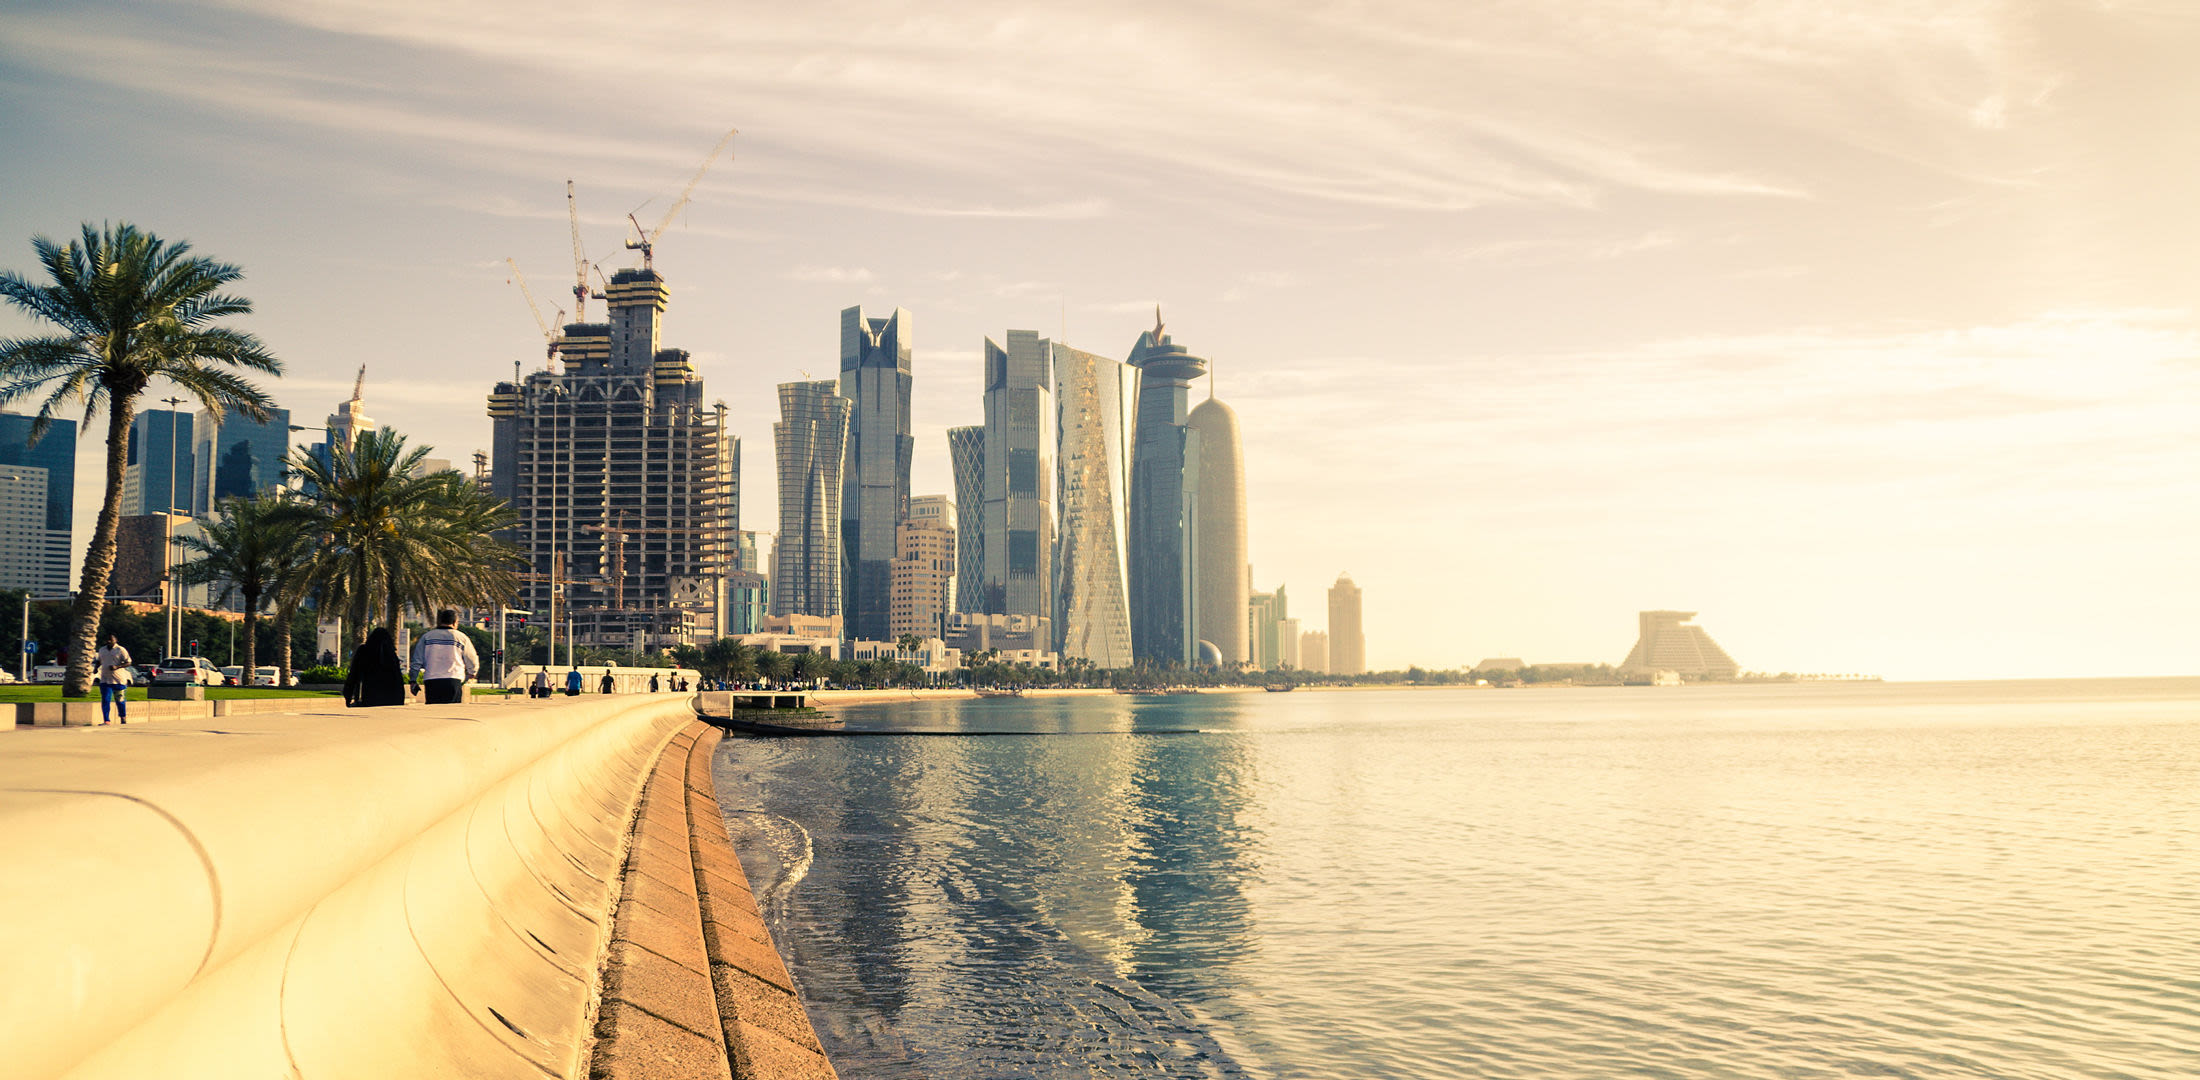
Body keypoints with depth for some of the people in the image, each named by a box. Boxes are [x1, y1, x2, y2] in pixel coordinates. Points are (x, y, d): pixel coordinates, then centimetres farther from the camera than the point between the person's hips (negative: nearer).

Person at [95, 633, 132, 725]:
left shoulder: (121, 650, -4)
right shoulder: (102, 650, 13)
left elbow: (128, 663, -8)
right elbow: (99, 660, 30)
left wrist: (116, 667, -22)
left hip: (119, 680, -4)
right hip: (105, 680, 4)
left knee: (120, 700, 7)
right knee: (105, 700, -6)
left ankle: (123, 717, 27)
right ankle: (106, 720, -8)